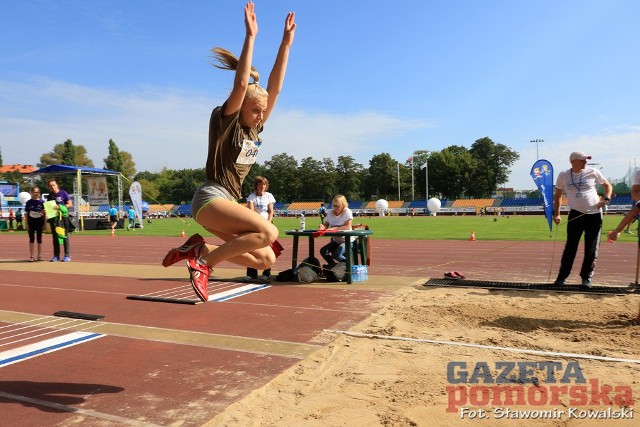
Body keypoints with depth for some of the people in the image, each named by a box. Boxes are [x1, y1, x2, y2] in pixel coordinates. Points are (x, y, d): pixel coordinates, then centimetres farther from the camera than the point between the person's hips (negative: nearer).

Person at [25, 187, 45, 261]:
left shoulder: (42, 202, 0)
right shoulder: (29, 202, 2)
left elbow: (44, 214, 2)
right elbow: (26, 214, 4)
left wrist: (44, 224, -1)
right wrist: (26, 224, -2)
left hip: (39, 222, 0)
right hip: (31, 223, 0)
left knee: (39, 238, 6)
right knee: (31, 239, 4)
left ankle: (39, 255, 14)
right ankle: (31, 256, 9)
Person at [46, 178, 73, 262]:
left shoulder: (63, 193, -4)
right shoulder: (50, 196, 10)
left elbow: (70, 204, -6)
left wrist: (60, 207, -19)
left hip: (63, 217, -5)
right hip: (53, 217, 5)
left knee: (65, 236, -3)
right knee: (55, 237, 8)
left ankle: (67, 255, 0)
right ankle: (56, 256, 15)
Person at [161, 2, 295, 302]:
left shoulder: (254, 128, 11)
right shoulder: (224, 120, -5)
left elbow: (275, 86, 6)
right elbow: (241, 84, -21)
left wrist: (286, 42, 5)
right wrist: (250, 36, -20)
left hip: (230, 202, 8)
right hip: (210, 199, -8)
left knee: (266, 259, 2)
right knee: (268, 232, -27)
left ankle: (198, 249, 6)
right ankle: (203, 258, -13)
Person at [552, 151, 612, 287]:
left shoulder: (593, 172, 0)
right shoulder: (563, 175, 1)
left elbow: (607, 185, 13)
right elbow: (557, 196, 9)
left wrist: (606, 198, -6)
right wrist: (556, 214, 0)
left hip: (594, 215, 1)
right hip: (576, 214, -1)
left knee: (591, 249, 5)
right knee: (570, 247, -1)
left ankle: (587, 277, 17)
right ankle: (562, 276, 7)